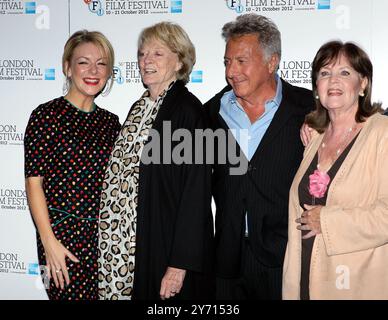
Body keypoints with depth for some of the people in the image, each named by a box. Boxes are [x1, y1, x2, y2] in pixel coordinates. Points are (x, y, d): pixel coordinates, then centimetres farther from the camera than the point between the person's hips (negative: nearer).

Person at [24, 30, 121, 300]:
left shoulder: (110, 121, 9)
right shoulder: (47, 115, -7)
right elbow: (34, 182, -9)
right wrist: (49, 242, -14)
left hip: (104, 236, 5)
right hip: (63, 236, -5)